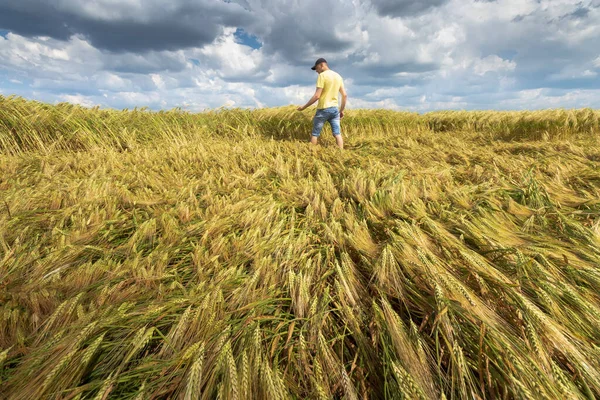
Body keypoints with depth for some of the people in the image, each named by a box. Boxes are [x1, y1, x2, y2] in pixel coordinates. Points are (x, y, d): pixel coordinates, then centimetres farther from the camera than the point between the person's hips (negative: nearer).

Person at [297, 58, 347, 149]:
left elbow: (317, 96, -16)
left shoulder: (322, 75, -9)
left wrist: (304, 107, -9)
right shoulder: (338, 76, 12)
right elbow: (345, 95, 12)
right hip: (334, 109, 6)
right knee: (337, 134, 2)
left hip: (323, 109, -6)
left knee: (314, 134, 5)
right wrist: (341, 110, 19)